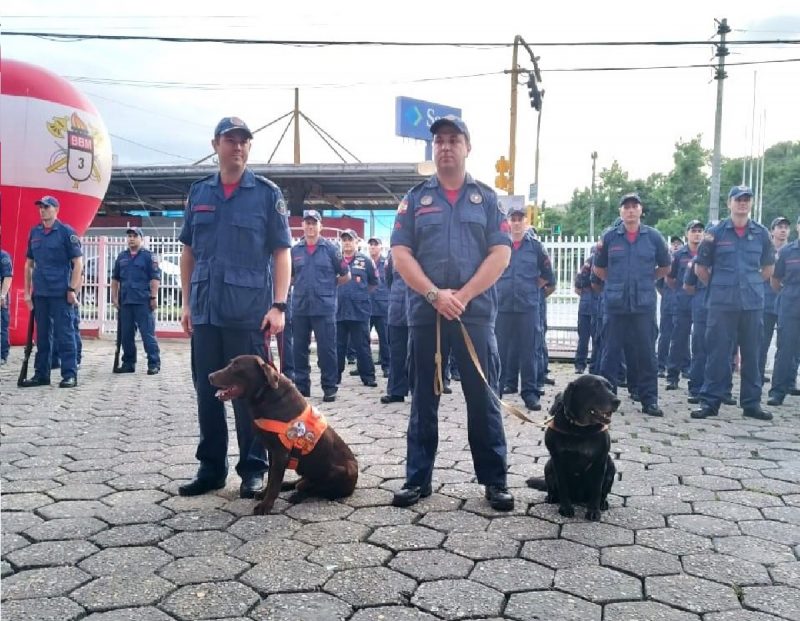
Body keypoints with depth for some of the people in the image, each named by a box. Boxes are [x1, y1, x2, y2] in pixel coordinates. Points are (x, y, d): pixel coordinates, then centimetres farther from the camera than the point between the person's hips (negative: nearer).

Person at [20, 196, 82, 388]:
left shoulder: (66, 231, -4)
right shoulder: (34, 233, 11)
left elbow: (78, 262, -7)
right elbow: (29, 264, 16)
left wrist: (72, 289, -12)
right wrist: (27, 291, 11)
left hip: (61, 293, -5)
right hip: (40, 293, 6)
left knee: (64, 334, -4)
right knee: (42, 335, 11)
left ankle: (70, 375, 1)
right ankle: (41, 374, 18)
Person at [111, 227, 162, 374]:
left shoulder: (148, 256, 0)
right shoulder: (121, 257, 16)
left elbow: (155, 278, -5)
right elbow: (115, 279, 20)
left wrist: (154, 297, -12)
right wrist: (114, 297, 12)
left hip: (143, 302, -6)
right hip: (125, 301, 6)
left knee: (148, 334, -5)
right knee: (126, 335, 9)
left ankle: (154, 363, -2)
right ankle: (128, 363, 19)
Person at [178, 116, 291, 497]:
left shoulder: (267, 193, 1)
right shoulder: (198, 192, 11)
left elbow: (281, 253, -2)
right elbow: (188, 251, 15)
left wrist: (278, 305, -11)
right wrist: (187, 302, 9)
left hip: (250, 311, -4)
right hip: (205, 310, 4)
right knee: (207, 391, 10)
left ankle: (253, 469, 14)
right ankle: (211, 467, 22)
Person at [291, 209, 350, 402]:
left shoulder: (331, 248, 0)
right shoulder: (295, 250, 7)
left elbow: (346, 276, 7)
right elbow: (288, 276, 22)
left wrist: (328, 285, 6)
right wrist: (302, 285, 10)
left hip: (324, 307, -3)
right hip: (300, 307, 3)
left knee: (326, 349, -1)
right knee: (300, 349, 8)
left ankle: (329, 387, 7)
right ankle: (301, 385, 18)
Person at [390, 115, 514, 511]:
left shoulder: (487, 198, 9)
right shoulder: (415, 198, 9)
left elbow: (501, 253, -1)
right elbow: (400, 253, 0)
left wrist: (463, 296, -11)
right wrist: (435, 294, -13)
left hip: (476, 314, 0)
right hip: (424, 313, 1)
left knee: (483, 399, 4)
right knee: (423, 400, 8)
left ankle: (495, 481, 14)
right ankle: (417, 479, 17)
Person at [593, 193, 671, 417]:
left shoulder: (653, 237, 4)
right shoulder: (609, 237, 3)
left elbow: (665, 267, 15)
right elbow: (599, 268, 14)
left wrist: (646, 279, 10)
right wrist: (616, 282, 9)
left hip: (644, 304, 0)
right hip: (616, 304, 0)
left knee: (646, 353, 3)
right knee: (612, 352, 5)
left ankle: (649, 400, 10)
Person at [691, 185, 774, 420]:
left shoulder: (761, 234, 7)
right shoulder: (715, 233, 1)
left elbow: (768, 268, 18)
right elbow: (700, 268, 6)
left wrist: (751, 284, 10)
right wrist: (719, 286, 5)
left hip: (753, 303, 2)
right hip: (722, 304, -2)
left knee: (751, 354, 8)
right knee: (718, 353, 0)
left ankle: (751, 403, 17)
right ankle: (710, 401, 7)